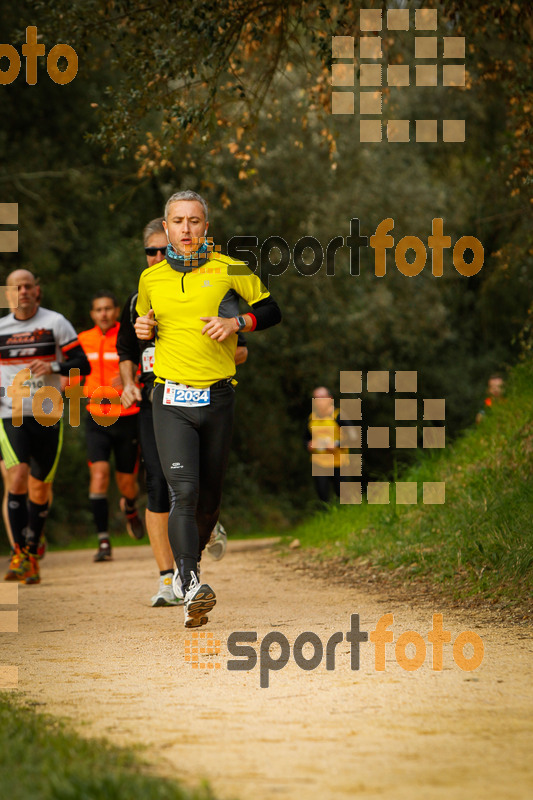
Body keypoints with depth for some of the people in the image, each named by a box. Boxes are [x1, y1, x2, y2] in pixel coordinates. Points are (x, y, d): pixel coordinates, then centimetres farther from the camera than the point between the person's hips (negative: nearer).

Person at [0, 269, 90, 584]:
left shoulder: (56, 323, 2)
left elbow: (82, 364, -1)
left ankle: (32, 552, 20)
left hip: (47, 415, 0)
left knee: (40, 487, 4)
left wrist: (54, 368, -19)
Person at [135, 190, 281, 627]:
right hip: (172, 401, 0)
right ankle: (191, 589, -28)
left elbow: (271, 311, 8)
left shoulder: (230, 270, 2)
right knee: (184, 491, -18)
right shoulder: (150, 279, 9)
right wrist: (142, 329, 3)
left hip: (218, 398, 1)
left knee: (209, 497, 11)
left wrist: (236, 322, -10)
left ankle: (188, 565, 39)